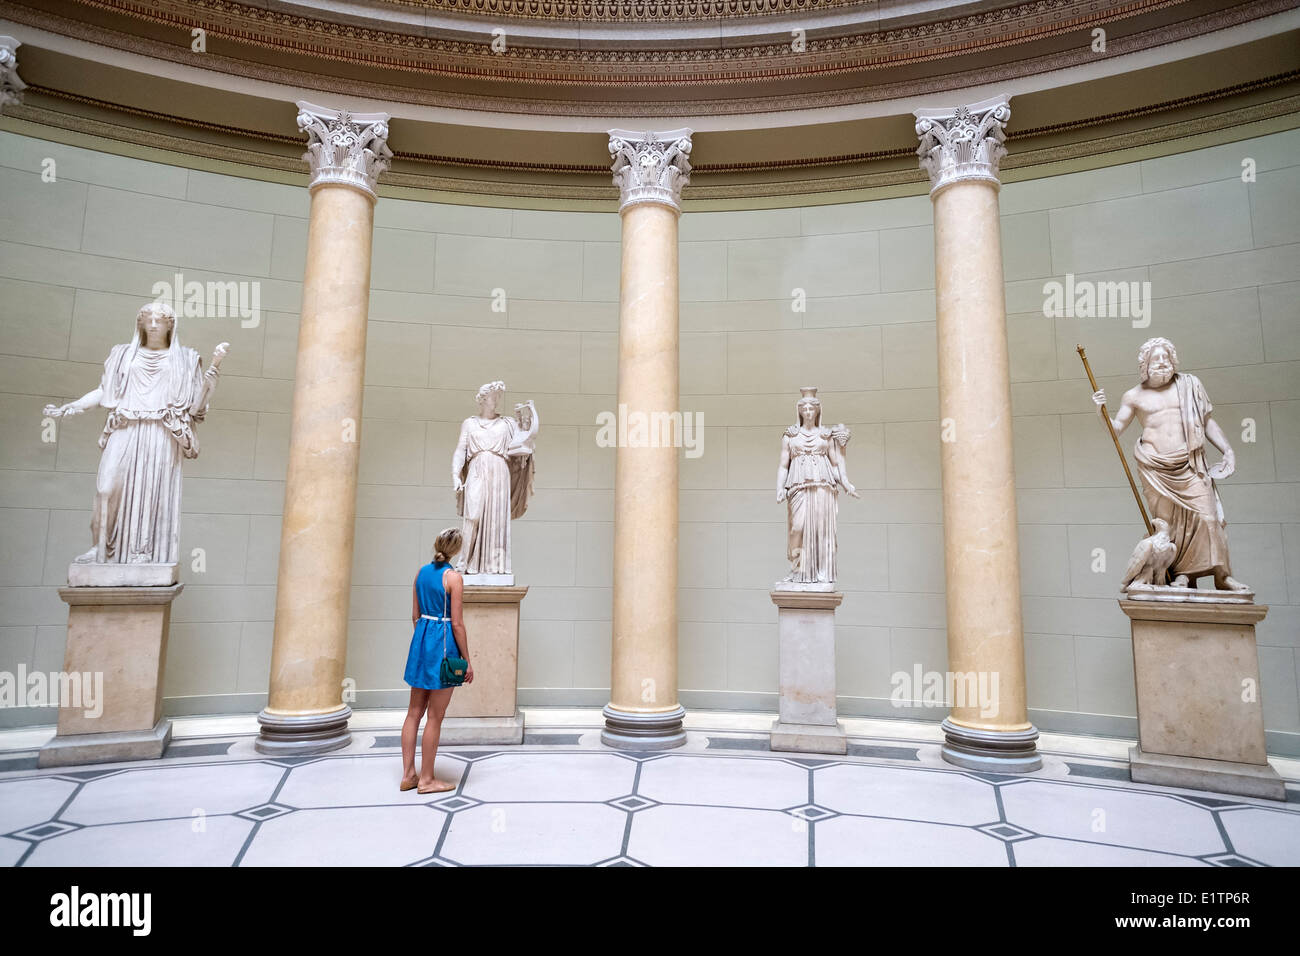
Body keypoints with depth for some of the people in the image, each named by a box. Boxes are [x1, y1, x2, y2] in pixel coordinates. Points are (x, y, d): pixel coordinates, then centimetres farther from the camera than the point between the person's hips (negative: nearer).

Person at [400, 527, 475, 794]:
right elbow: (457, 623, -14)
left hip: (421, 639, 7)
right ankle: (426, 779, 13)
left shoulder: (422, 572, 6)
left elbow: (415, 615, 11)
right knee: (435, 716, 3)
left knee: (414, 711, 14)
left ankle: (408, 775, 22)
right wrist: (467, 661, -8)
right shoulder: (453, 577, -14)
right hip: (443, 643, -7)